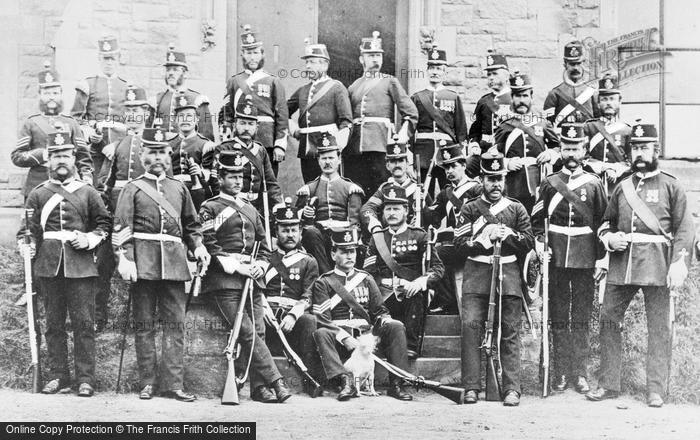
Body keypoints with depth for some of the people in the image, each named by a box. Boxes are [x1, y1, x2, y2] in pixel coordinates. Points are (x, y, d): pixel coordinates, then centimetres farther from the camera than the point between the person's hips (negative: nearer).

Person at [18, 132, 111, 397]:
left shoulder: (88, 193, 9)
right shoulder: (37, 194, 10)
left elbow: (104, 223, 13)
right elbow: (28, 227, 9)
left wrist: (88, 239, -3)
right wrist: (27, 246, -7)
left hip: (81, 265, -1)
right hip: (49, 266, 1)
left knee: (84, 322, -3)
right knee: (54, 323, 6)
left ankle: (85, 378, 2)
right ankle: (57, 375, 14)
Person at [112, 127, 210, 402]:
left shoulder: (179, 188, 18)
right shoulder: (133, 189, 6)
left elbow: (192, 225, 25)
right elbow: (121, 227, -3)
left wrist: (199, 247, 8)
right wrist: (124, 259, -15)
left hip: (174, 263, 3)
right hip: (144, 263, -3)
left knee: (175, 324, -1)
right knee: (144, 325, 1)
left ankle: (172, 383, 2)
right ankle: (147, 383, 8)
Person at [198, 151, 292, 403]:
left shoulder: (250, 209, 23)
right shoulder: (210, 209, 3)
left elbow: (263, 243, 25)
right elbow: (208, 245, -6)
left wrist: (261, 265, 5)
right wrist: (235, 267, -12)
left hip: (252, 278, 6)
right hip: (225, 279, -6)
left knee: (258, 330, -3)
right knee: (247, 332, -15)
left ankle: (259, 387, -2)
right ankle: (275, 382, -19)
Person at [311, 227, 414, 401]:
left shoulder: (365, 279, 19)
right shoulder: (323, 283, 7)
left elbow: (380, 311, 18)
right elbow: (321, 320, -5)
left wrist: (386, 322, -7)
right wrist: (344, 338, -19)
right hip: (338, 338, -3)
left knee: (397, 327, -21)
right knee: (321, 334, -34)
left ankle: (396, 384, -25)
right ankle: (346, 380, -42)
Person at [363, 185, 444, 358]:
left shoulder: (419, 236, 12)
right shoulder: (377, 238, 19)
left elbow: (438, 267, 3)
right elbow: (368, 272, 12)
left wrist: (421, 282, -17)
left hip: (410, 292, -1)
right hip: (384, 296, 1)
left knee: (416, 297, -37)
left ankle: (411, 347, -31)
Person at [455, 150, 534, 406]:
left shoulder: (516, 209, 14)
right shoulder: (470, 209, 10)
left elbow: (529, 243, 7)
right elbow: (460, 243, 2)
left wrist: (507, 234, -7)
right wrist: (486, 239, -9)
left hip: (508, 273, 1)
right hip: (477, 273, -1)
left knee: (510, 332, -1)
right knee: (470, 325, -13)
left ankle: (511, 389, 0)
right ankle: (471, 387, -11)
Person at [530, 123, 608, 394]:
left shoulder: (594, 184, 5)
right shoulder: (549, 183, 7)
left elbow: (602, 223, 7)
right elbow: (537, 219, 11)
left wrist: (601, 259, 2)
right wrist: (539, 243, -5)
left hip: (585, 257, -1)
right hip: (556, 257, 1)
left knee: (581, 318, 2)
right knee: (558, 318, 3)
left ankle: (580, 373, 7)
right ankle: (562, 373, 9)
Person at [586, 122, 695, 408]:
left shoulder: (671, 186, 5)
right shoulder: (621, 187, 15)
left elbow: (685, 229, 1)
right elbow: (606, 222, 23)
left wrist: (679, 264, -10)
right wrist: (610, 238, -1)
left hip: (657, 266, -3)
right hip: (621, 265, 4)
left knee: (658, 327, 0)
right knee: (608, 320, 1)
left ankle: (656, 391, 7)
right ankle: (608, 384, 11)